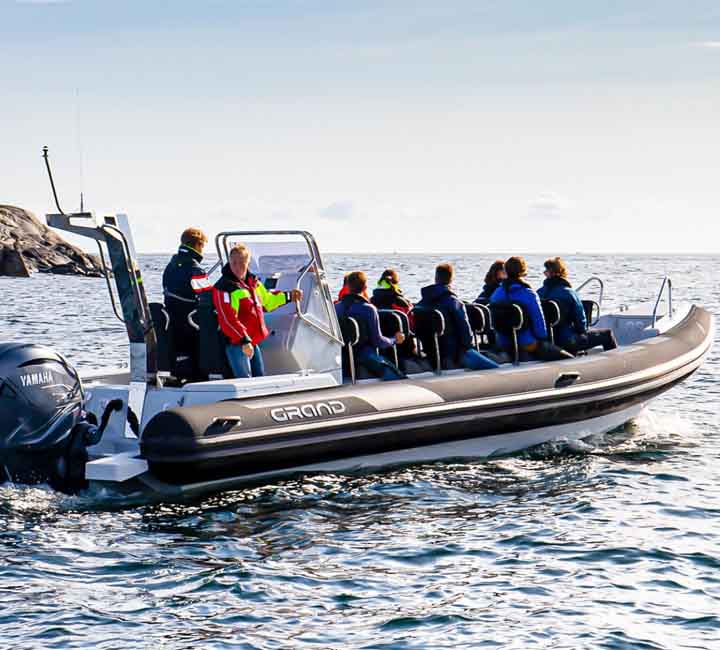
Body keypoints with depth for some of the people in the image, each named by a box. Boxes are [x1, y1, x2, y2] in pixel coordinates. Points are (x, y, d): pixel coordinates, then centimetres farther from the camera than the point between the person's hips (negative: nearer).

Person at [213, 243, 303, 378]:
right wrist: (244, 340, -29)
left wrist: (289, 296, 24)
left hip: (253, 342, 9)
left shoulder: (253, 281, 10)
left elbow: (267, 300, 28)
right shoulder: (224, 287, -17)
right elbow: (227, 319, -23)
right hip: (236, 343, -9)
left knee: (259, 377, 16)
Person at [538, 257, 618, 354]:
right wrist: (583, 330, 12)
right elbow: (580, 320, -11)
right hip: (566, 342, -6)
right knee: (607, 335, 8)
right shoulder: (569, 293, -16)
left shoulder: (539, 293, -3)